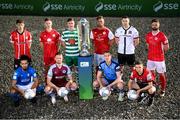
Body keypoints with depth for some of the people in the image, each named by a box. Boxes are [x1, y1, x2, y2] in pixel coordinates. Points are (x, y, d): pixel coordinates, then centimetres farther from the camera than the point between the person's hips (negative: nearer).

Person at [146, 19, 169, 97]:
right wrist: (152, 52, 8)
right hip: (150, 58, 5)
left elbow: (167, 47, -7)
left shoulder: (162, 35, -13)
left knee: (161, 74, 4)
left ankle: (163, 90, 17)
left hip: (159, 59, -5)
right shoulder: (148, 35, 3)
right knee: (151, 73, 13)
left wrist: (161, 52, 1)